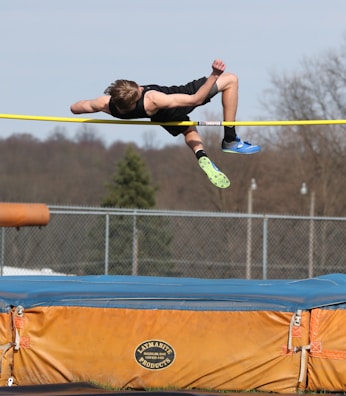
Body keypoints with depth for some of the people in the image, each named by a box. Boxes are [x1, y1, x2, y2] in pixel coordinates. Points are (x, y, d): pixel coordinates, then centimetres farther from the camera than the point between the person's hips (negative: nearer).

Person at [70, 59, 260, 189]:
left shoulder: (106, 105, -32)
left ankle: (201, 156, 7)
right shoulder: (153, 101, -47)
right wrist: (214, 75, -44)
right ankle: (230, 140, 7)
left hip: (161, 118, 6)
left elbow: (75, 107, -13)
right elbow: (195, 99, -42)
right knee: (230, 79, 0)